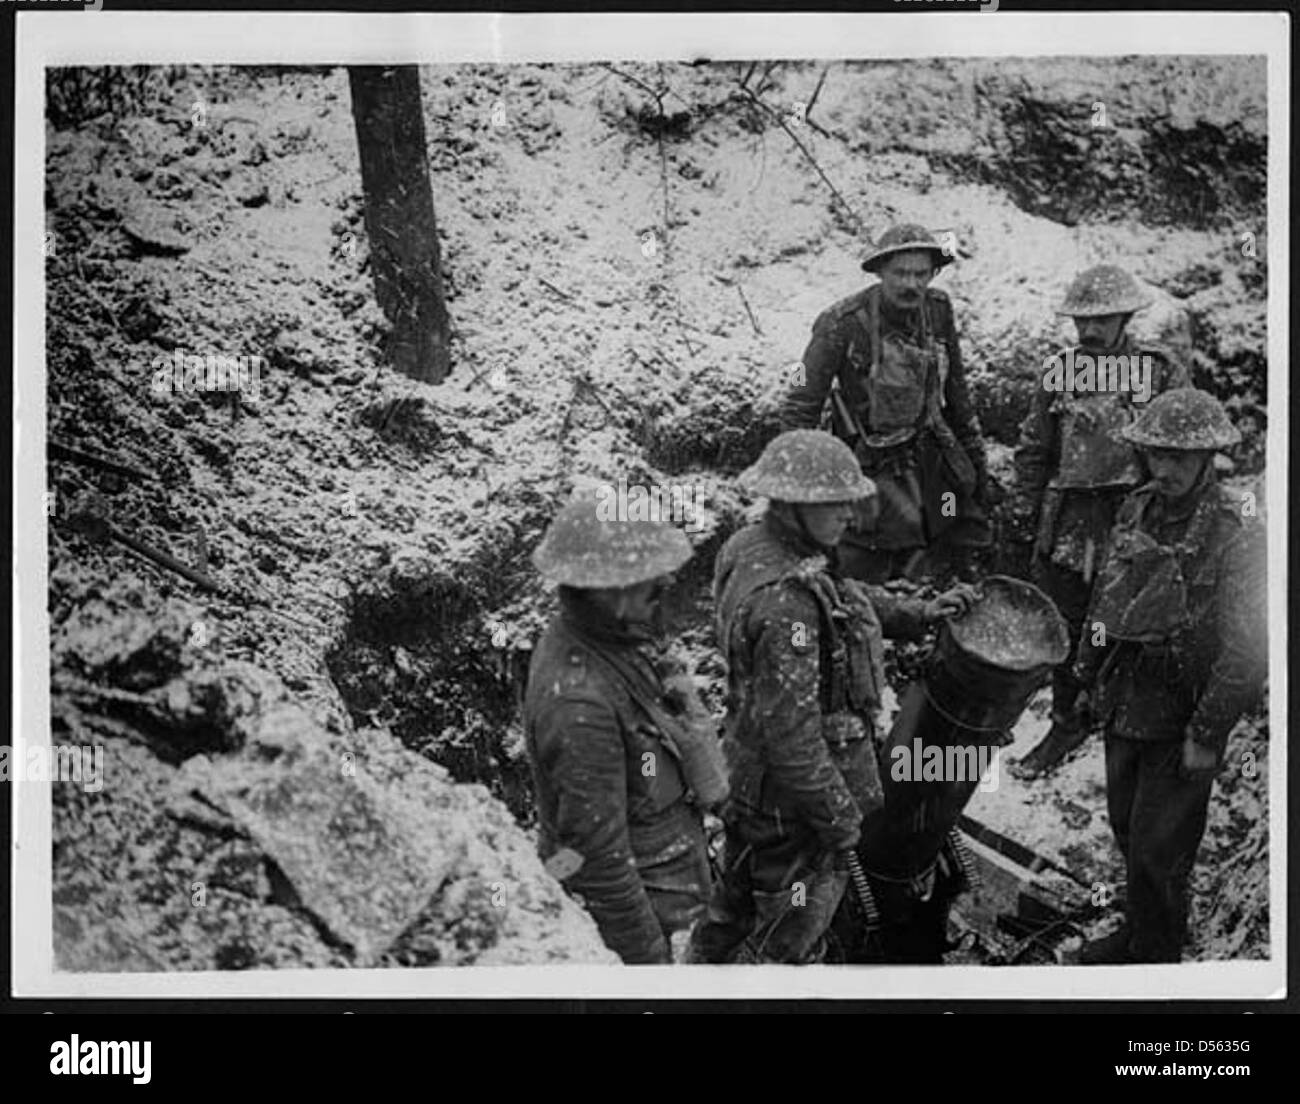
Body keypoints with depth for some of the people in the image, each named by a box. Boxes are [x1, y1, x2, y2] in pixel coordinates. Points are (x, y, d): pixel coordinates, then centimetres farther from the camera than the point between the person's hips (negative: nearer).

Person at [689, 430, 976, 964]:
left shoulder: (752, 545, -1)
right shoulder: (783, 602, -32)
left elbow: (844, 598, 19)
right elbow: (790, 730, -30)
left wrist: (919, 613, 20)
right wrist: (839, 816, -20)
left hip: (750, 773, 10)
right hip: (793, 798, -10)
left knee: (739, 901, 28)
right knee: (791, 926, 9)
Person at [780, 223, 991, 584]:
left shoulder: (938, 310, -4)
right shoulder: (843, 324, -21)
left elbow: (955, 389, 11)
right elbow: (800, 407, -16)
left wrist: (974, 453, 16)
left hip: (929, 455, 5)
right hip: (871, 465, -5)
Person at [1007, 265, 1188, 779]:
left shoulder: (1163, 373, -3)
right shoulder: (1058, 371, 5)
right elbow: (1033, 452, 12)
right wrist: (1021, 516, 10)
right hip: (1066, 526, 3)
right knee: (1062, 633, 10)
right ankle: (1066, 724, 26)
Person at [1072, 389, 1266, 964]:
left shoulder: (1235, 531, -18)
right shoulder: (1136, 510, 2)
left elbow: (1246, 649, -18)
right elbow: (1104, 595, 15)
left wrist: (1208, 734, -18)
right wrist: (1088, 674, 15)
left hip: (1180, 721, -6)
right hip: (1123, 703, 6)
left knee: (1157, 852, 3)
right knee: (1127, 830, 21)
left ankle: (1154, 958, 21)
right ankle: (1137, 932, 41)